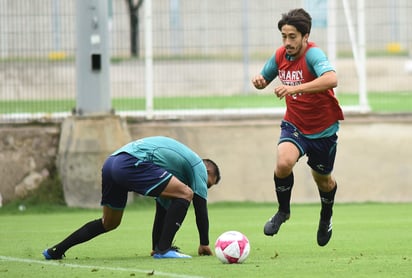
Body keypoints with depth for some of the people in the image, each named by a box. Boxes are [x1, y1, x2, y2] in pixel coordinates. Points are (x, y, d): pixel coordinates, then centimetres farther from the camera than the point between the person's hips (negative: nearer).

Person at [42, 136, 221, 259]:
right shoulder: (198, 166, 15)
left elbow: (162, 209, 39)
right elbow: (200, 206, 11)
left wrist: (154, 247, 40)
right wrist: (204, 244, 19)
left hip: (111, 163, 9)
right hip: (132, 163, -9)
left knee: (109, 223, 25)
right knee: (185, 194, -6)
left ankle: (55, 251, 25)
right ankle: (164, 249, -12)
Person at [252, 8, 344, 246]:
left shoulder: (313, 54, -25)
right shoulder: (280, 56, -6)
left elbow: (331, 79, -44)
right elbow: (264, 79, 13)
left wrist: (295, 88, -52)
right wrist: (259, 81, -13)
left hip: (323, 129, -3)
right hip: (294, 125, 3)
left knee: (323, 180, 15)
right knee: (284, 163, -26)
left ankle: (326, 218, 47)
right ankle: (283, 211, 0)